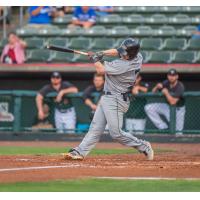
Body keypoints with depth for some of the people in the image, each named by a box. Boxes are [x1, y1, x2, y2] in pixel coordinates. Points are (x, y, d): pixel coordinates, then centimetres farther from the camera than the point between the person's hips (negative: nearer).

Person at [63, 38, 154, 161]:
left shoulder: (124, 65, -27)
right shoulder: (138, 56, -1)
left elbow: (101, 70, -19)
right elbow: (116, 51, 17)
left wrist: (95, 59, 0)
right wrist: (102, 54, 1)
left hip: (115, 100, -10)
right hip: (107, 98, 10)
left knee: (116, 133, -9)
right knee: (96, 128, 7)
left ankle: (143, 146, 4)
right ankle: (80, 152, 7)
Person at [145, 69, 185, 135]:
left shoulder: (180, 86, -25)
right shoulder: (166, 83, -8)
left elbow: (172, 102, -31)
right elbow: (153, 92, 1)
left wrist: (166, 92, -29)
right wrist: (157, 87, -20)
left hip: (177, 109, -6)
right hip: (167, 106, 6)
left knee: (177, 131, -13)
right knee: (148, 107, -9)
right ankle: (163, 127, -6)